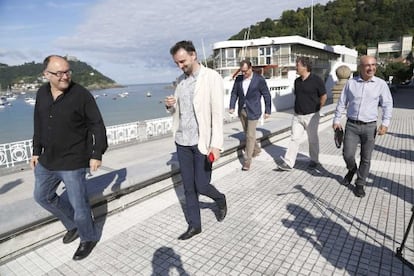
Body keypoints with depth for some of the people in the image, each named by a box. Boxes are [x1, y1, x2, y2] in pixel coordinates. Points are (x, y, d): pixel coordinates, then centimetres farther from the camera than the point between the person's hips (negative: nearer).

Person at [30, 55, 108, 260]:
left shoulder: (81, 94, -15)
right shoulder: (42, 93, 3)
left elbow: (97, 126, -13)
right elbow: (38, 125, 14)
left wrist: (97, 154, -15)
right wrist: (36, 151, 15)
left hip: (73, 161, -7)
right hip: (47, 159, 7)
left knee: (78, 203, 1)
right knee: (42, 196, 21)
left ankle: (88, 239, 27)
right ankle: (73, 224, 41)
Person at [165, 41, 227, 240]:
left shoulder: (212, 77, -9)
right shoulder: (180, 80, 10)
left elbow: (218, 113, -14)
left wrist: (216, 145, -20)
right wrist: (170, 106, -5)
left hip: (202, 142, -5)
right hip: (182, 141, 6)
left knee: (201, 186, 1)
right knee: (188, 187, 11)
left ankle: (221, 200, 34)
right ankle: (194, 225, 28)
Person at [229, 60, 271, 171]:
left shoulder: (259, 79, -11)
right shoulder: (238, 79, 1)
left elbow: (266, 95, -5)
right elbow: (234, 93, 7)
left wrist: (267, 111, -3)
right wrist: (232, 107, -6)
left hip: (253, 111, -5)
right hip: (242, 110, 5)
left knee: (250, 135, -4)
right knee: (247, 133, 17)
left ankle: (247, 160, 5)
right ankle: (256, 149, 40)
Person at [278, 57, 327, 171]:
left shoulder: (316, 80, -10)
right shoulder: (297, 81, 7)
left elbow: (324, 97, -3)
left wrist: (315, 109, 2)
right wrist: (297, 108, 11)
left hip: (311, 116, -5)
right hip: (297, 115, 5)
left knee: (313, 140, 10)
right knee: (294, 138, 2)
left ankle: (314, 160, 28)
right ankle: (288, 163, 3)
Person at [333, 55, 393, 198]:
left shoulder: (381, 84, 0)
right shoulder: (351, 83, 2)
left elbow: (387, 105, 3)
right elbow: (341, 103, 8)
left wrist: (385, 123, -8)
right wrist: (336, 120, 6)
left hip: (369, 127, 0)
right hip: (351, 125, 0)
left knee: (366, 158, 6)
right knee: (347, 154, -3)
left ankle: (360, 185, 21)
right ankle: (352, 170, 31)